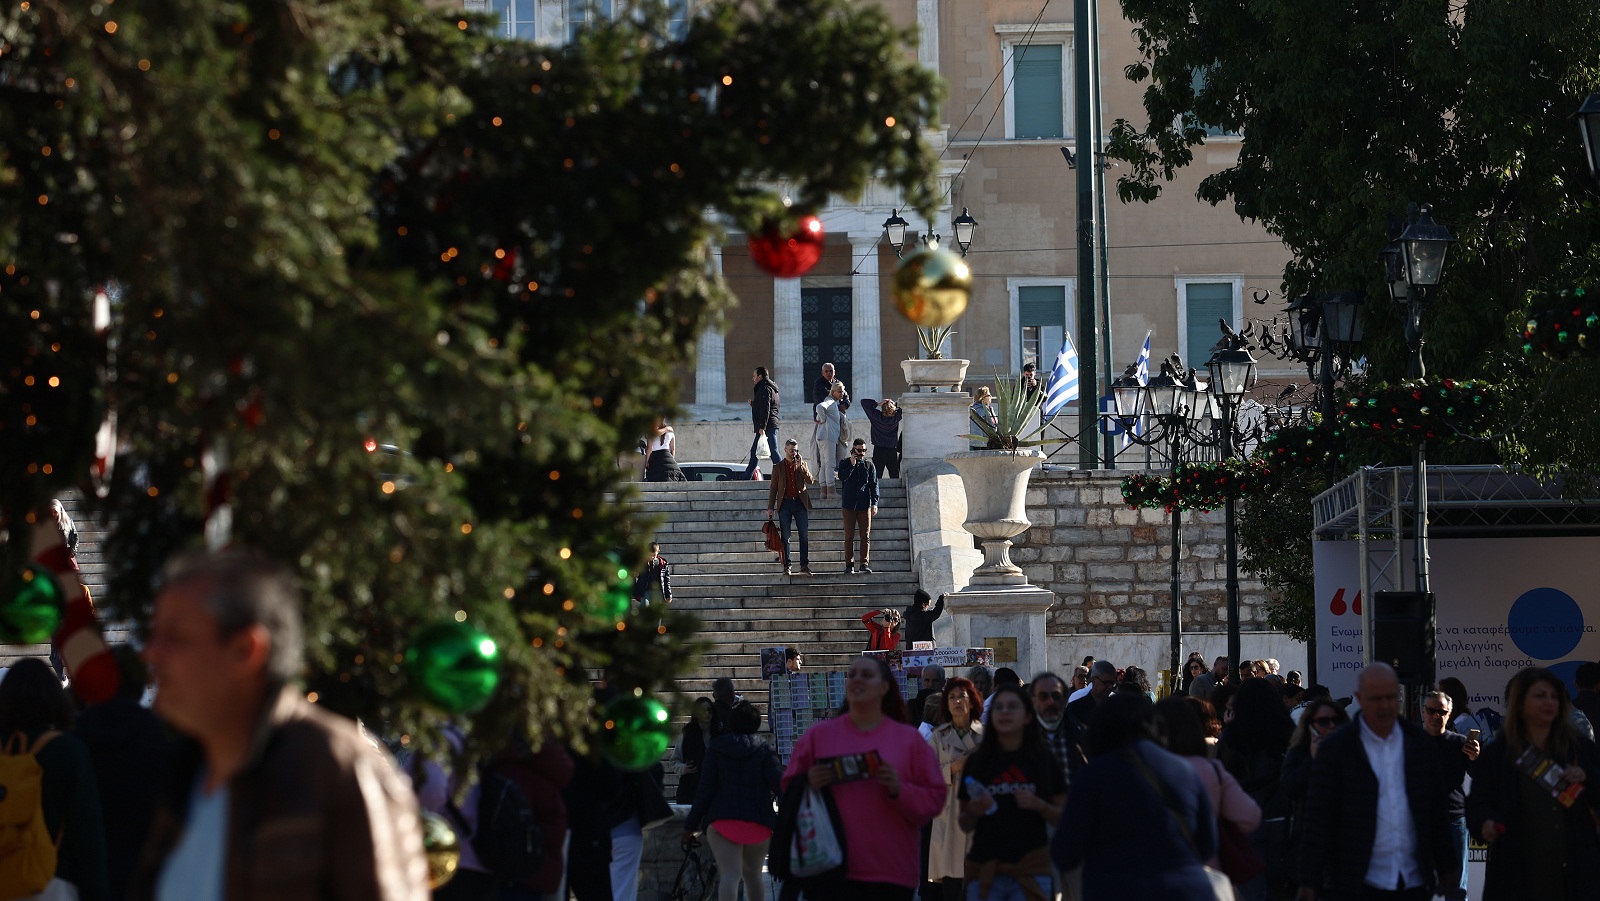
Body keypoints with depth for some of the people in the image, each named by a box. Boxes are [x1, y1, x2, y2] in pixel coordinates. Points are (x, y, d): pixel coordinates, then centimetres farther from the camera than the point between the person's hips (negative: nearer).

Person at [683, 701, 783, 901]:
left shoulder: (717, 749, 7)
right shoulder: (765, 751, 4)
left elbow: (706, 789, 4)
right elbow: (779, 785, -7)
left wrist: (691, 824, 7)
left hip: (721, 822, -1)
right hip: (758, 823, 1)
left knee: (729, 876, -14)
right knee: (752, 875, 22)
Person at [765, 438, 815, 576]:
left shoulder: (802, 465, 11)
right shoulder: (778, 467, 8)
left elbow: (810, 480, -2)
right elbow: (773, 488, 7)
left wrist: (800, 466, -11)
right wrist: (770, 507, 2)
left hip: (800, 503, 1)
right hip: (785, 504, -1)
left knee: (804, 536, -1)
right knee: (785, 536, -1)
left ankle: (804, 565, 4)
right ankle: (787, 566, 3)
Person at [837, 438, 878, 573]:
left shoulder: (868, 465, 8)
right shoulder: (844, 463, 7)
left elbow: (874, 485, 6)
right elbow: (842, 477, -11)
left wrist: (874, 503, -2)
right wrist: (852, 465, -14)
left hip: (864, 506, 1)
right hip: (848, 505, -1)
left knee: (865, 536, -3)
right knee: (849, 537, 1)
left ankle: (865, 564, -2)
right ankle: (849, 565, 5)